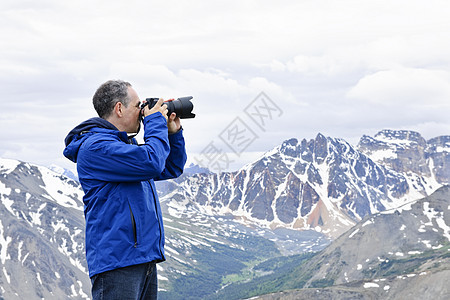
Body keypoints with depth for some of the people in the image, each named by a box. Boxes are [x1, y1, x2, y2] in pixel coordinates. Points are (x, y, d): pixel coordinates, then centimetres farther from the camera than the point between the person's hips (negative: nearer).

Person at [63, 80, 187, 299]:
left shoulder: (125, 145, 20)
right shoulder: (95, 146, -12)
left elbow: (171, 169, 29)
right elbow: (151, 162, -23)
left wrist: (174, 133, 16)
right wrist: (155, 122, -7)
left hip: (144, 256, 10)